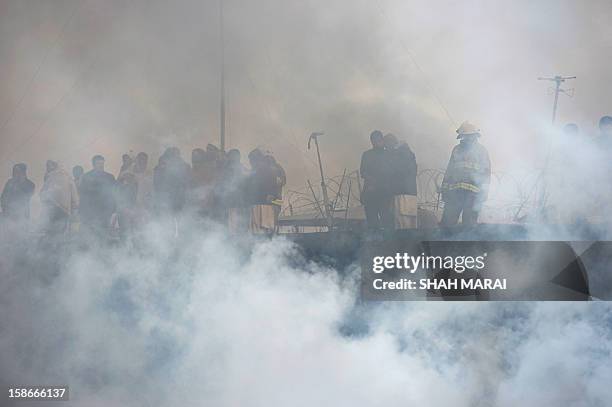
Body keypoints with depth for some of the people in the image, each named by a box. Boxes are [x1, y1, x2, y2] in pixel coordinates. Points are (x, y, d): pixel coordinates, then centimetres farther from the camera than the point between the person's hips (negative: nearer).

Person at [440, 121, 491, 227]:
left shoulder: (482, 151, 6)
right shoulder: (457, 149, 17)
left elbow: (486, 173, 2)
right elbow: (449, 170, 20)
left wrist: (483, 193, -7)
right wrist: (445, 189, 13)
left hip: (473, 193, -3)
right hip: (454, 192, 3)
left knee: (469, 225, 0)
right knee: (447, 222, -3)